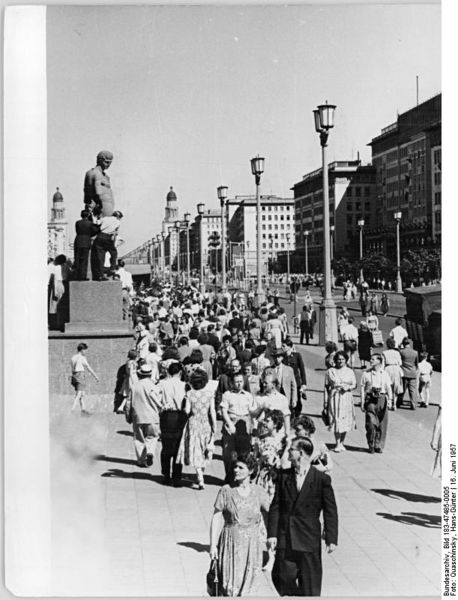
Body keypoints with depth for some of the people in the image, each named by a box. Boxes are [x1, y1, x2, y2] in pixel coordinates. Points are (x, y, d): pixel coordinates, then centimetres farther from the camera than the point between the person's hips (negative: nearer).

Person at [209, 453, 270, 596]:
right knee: (229, 585, 0)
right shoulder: (226, 491, -6)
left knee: (246, 583, 8)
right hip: (231, 542, -1)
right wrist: (213, 545, -5)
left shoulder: (258, 492, -2)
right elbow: (217, 519, -3)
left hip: (252, 543, 2)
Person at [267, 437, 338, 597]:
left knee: (310, 586, 6)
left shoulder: (322, 479, -6)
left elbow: (330, 511, -3)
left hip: (309, 540, -2)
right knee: (282, 578, 2)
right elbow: (275, 507, 3)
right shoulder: (283, 476, 3)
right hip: (284, 538, 3)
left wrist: (331, 539, -7)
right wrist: (272, 533, -4)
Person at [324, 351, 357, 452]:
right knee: (336, 420, -7)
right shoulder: (330, 371, 4)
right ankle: (337, 444, -2)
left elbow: (354, 385, 10)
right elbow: (326, 387, 4)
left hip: (346, 398, 2)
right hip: (334, 397, -2)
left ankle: (342, 443, 16)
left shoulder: (349, 371, 8)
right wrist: (326, 401, 1)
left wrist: (347, 387, -12)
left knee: (346, 421, 3)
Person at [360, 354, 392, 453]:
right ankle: (371, 445, 6)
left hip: (382, 398, 2)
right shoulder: (366, 374, 5)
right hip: (370, 399, -2)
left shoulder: (385, 374, 9)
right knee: (371, 423, -8)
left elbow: (388, 388, 8)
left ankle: (379, 445, 14)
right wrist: (362, 403, 1)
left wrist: (389, 399, -6)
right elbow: (363, 388, 5)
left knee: (382, 424, 2)